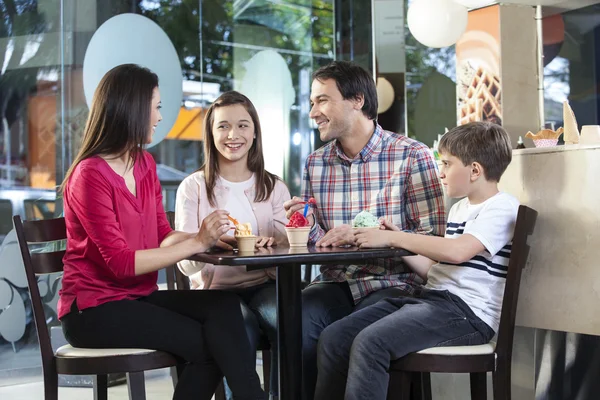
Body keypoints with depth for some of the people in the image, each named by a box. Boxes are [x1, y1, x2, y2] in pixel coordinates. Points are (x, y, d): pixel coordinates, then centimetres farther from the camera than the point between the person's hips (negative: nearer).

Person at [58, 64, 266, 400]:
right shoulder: (90, 175, -16)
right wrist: (197, 243, -21)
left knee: (223, 306, -20)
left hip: (139, 297, 6)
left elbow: (163, 237, 8)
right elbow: (121, 263, -21)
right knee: (207, 343, -19)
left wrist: (209, 237, -11)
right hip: (95, 310, -6)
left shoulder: (145, 163, 7)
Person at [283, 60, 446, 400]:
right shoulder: (316, 163, 11)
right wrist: (308, 224, -6)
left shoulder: (412, 155, -4)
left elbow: (432, 235, -10)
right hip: (335, 283, 4)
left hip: (393, 284, -4)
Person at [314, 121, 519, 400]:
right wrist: (397, 242, 13)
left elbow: (458, 251, -23)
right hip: (432, 298, 9)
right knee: (333, 338, -8)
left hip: (467, 311, -9)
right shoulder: (459, 209, 24)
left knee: (369, 342, -30)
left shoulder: (501, 208, -6)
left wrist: (392, 238, -16)